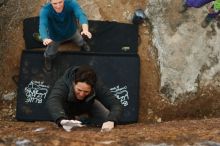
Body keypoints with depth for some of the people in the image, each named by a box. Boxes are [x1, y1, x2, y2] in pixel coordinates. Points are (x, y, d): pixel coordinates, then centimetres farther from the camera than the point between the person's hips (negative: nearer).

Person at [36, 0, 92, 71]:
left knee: (81, 43, 29)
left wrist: (85, 30, -74)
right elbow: (42, 26, -54)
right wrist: (45, 39, -77)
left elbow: (81, 15, -53)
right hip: (55, 35, -1)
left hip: (71, 31, 2)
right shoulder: (45, 10, -40)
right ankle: (48, 58, 58)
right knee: (50, 54, 20)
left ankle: (82, 44, 68)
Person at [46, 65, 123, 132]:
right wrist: (62, 120, -79)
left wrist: (111, 121, -60)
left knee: (109, 118, -18)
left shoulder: (98, 85, -33)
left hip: (87, 107, 1)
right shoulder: (63, 83, -40)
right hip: (67, 109, -1)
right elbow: (52, 101, -59)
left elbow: (116, 105, -37)